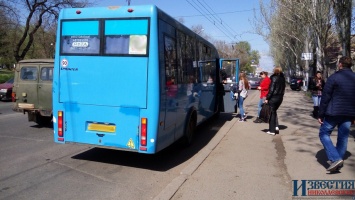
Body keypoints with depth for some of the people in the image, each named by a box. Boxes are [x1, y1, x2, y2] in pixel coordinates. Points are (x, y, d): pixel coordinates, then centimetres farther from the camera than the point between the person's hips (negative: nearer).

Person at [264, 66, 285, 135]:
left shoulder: (274, 78, -14)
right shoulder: (282, 78, 6)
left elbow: (271, 89, -17)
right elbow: (283, 88, 11)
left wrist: (267, 98, -12)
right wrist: (281, 95, 19)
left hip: (273, 97, -6)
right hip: (280, 98, 6)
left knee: (272, 113, 3)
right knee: (274, 111, 24)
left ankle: (272, 130, 7)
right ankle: (276, 126, 15)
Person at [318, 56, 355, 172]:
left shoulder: (334, 77, -9)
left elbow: (325, 97, -11)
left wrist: (321, 114, -6)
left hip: (333, 113, -5)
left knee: (324, 134, 5)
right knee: (343, 137, 12)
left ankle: (335, 158, -9)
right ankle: (339, 164, 19)